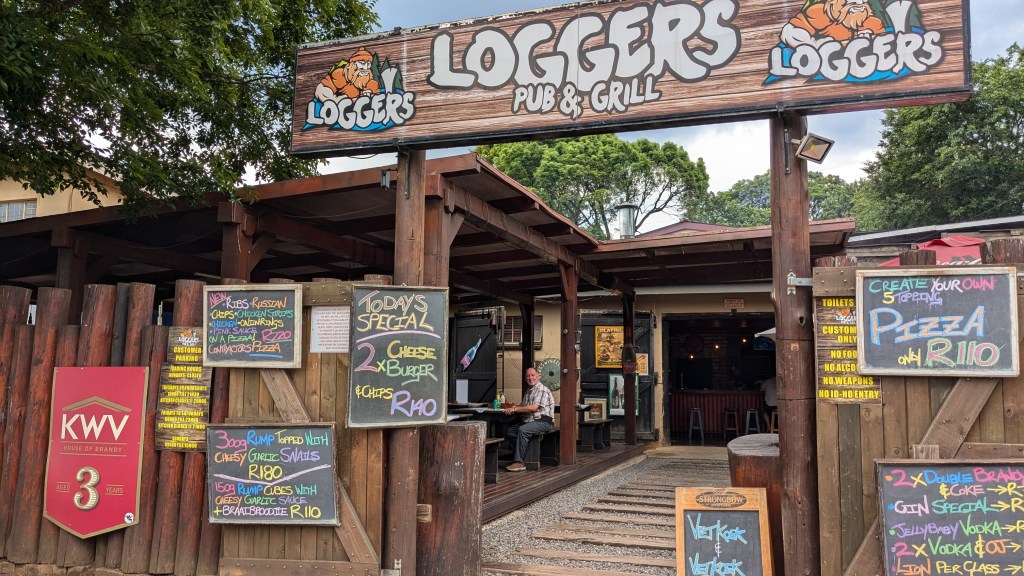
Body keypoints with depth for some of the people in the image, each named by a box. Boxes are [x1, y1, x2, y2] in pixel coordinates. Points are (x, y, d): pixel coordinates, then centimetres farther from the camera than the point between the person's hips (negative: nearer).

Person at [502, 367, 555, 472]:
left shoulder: (542, 390, -12)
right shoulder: (528, 390, 20)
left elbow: (534, 408, -22)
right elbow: (525, 406, 25)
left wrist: (514, 409, -18)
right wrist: (516, 406, 0)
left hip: (543, 421, -9)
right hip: (529, 420, 10)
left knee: (522, 430, -32)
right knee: (508, 431, -4)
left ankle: (519, 462, -28)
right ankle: (522, 456, 0)